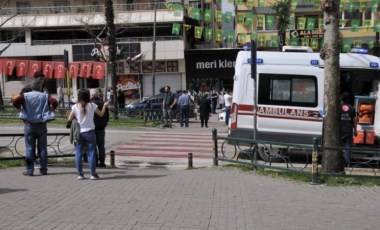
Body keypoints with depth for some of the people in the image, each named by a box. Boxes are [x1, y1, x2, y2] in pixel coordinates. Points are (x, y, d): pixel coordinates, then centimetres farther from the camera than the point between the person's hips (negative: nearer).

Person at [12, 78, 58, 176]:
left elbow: (15, 101, -17)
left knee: (29, 148, 3)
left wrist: (20, 108, 1)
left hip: (29, 124, 0)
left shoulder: (25, 95, -1)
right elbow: (54, 102, -16)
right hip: (42, 125, 0)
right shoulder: (45, 96, 0)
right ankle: (43, 169, 11)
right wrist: (50, 110, 2)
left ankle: (29, 170, 3)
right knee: (42, 148, 8)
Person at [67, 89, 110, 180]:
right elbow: (101, 114, 8)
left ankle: (80, 174, 9)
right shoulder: (92, 106, -4)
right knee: (91, 152, 5)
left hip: (79, 132, 1)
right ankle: (93, 173, 6)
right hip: (89, 132, -1)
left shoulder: (75, 107, -4)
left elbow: (69, 119, -1)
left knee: (78, 153, 8)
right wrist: (105, 106, 23)